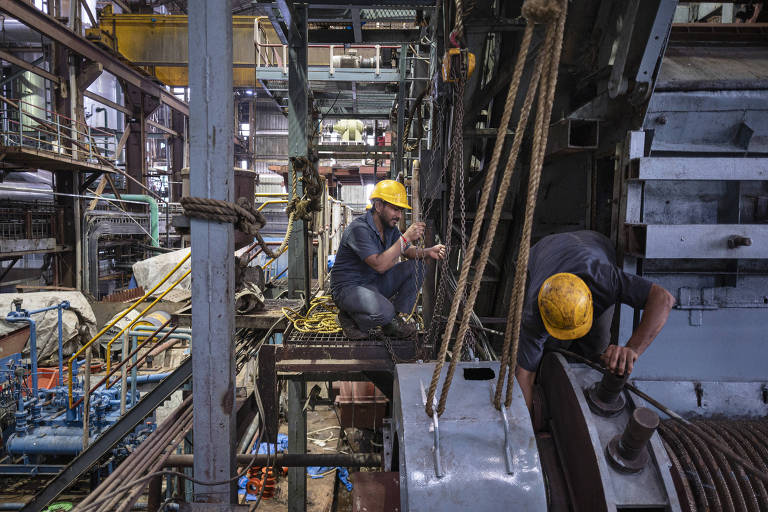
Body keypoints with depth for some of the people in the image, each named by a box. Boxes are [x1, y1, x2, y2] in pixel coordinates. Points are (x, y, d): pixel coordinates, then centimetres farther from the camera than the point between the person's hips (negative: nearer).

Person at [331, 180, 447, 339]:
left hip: (374, 284, 9)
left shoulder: (390, 227, 3)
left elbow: (408, 251, 11)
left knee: (416, 269, -6)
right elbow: (380, 265, -33)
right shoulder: (359, 228, -24)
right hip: (349, 288, -8)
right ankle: (350, 317, -3)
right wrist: (406, 238, -32)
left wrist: (428, 252, -12)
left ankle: (393, 320, 1)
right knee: (384, 312, -35)